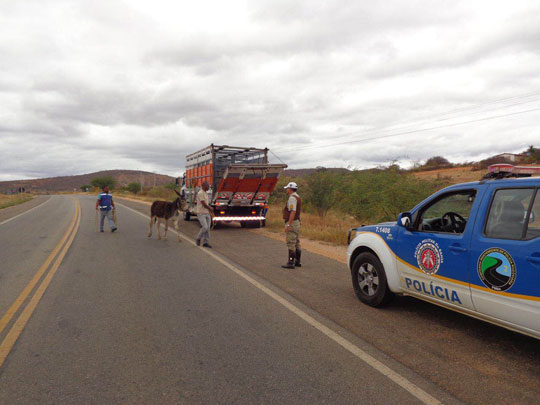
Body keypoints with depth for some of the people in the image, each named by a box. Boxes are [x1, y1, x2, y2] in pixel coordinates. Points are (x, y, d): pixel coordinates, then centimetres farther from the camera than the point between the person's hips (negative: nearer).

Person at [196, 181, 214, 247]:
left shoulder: (206, 193, 15)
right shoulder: (200, 193, -14)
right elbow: (204, 204, -17)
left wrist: (211, 212, 6)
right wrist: (211, 209, -1)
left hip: (207, 213, 8)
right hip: (201, 214, -8)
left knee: (208, 228, 2)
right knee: (205, 227, -17)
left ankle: (206, 242, 6)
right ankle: (199, 238, 5)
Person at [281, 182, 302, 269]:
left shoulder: (292, 198, -16)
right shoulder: (298, 197, 16)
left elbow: (293, 212, -24)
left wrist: (288, 225, -26)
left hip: (291, 223, -10)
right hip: (297, 222, 10)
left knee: (291, 243, -9)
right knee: (296, 243, 13)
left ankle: (290, 262, -8)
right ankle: (297, 261, 18)